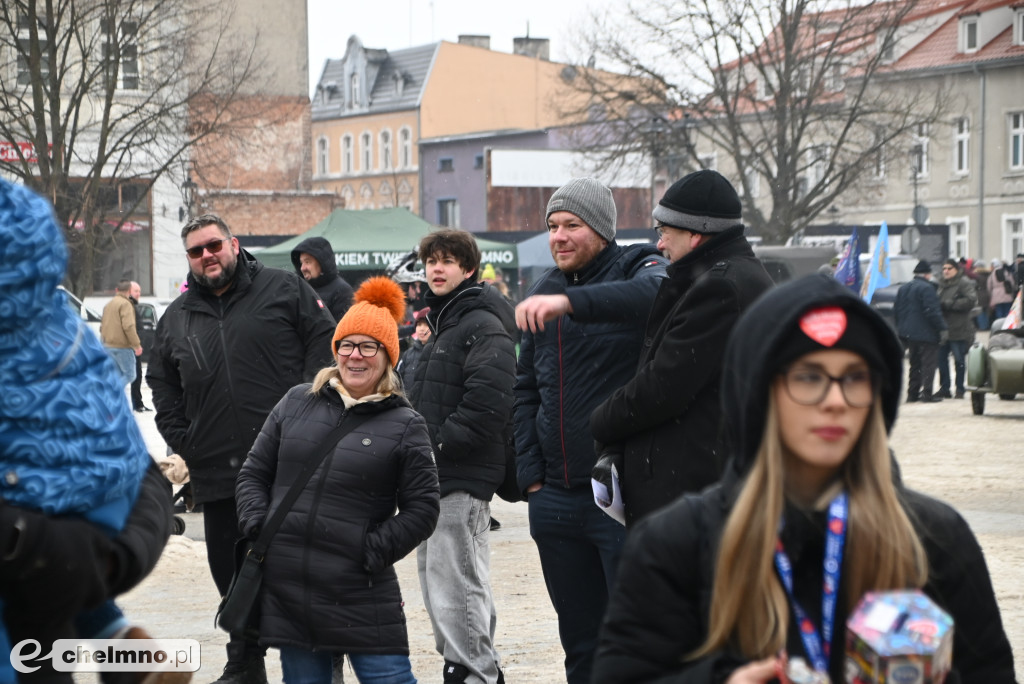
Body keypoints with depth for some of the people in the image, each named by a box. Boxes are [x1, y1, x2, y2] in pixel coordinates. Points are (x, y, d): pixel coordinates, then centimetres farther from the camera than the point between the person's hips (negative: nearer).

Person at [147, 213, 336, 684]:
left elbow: (324, 341, 0)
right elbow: (161, 382, 24)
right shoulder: (176, 318, 15)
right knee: (231, 570, 10)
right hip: (216, 471, 4)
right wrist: (180, 440, 11)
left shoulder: (284, 290, 3)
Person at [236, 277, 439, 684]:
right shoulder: (297, 403, 10)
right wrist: (256, 525, 1)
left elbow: (422, 508, -1)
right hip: (285, 586, 3)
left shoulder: (404, 425, 0)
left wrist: (374, 550, -9)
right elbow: (254, 473, 16)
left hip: (362, 593, -3)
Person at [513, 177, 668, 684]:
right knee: (580, 639, 14)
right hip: (557, 498, 6)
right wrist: (531, 476, 10)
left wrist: (570, 302, -45)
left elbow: (655, 293, -31)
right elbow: (526, 390, 20)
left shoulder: (636, 269, -4)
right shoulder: (544, 294, 15)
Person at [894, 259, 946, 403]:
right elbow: (932, 311, -19)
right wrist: (942, 328, -15)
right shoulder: (926, 288, -14)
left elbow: (896, 311, 16)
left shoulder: (903, 288, 13)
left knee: (915, 364, 14)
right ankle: (926, 393, -9)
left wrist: (901, 328, 23)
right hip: (926, 333, -8)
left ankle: (912, 393, 13)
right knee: (929, 363, -4)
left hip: (909, 332, 8)